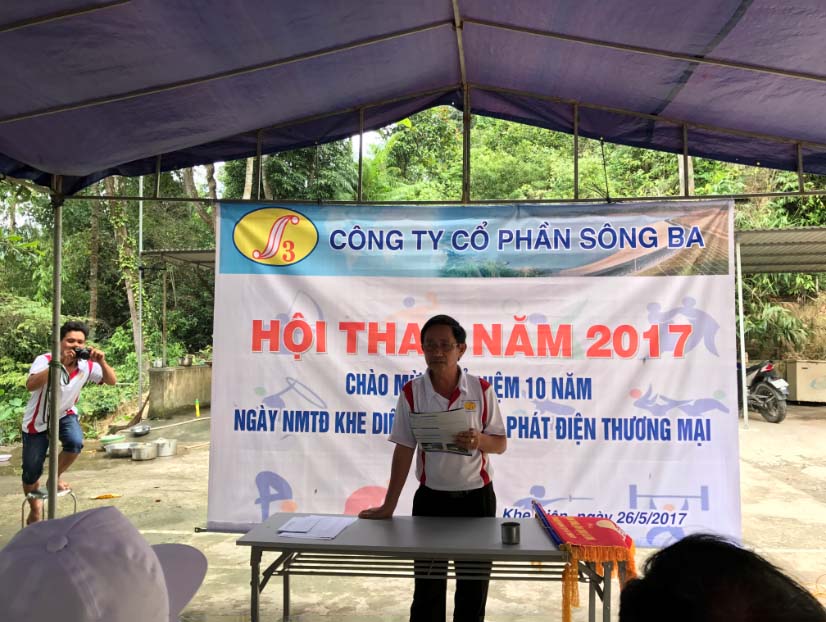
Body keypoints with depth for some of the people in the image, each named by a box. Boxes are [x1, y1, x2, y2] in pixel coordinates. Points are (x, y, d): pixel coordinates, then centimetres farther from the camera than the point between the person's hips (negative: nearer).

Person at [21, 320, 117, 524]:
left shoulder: (87, 365, -15)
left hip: (65, 415, 2)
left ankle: (55, 476, 4)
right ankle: (35, 511, 32)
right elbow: (31, 385, -41)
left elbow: (112, 381, -14)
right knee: (31, 472, 3)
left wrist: (102, 363, -31)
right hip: (37, 420, -2)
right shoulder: (45, 360, -25)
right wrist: (58, 364, -47)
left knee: (76, 442, -29)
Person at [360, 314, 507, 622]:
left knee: (473, 586, 11)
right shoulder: (411, 393, -8)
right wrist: (389, 505, -6)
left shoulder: (482, 390, -7)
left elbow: (500, 444, -1)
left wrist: (480, 440, -24)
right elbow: (404, 450, -6)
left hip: (477, 497, 0)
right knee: (427, 588, 10)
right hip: (431, 498, 0)